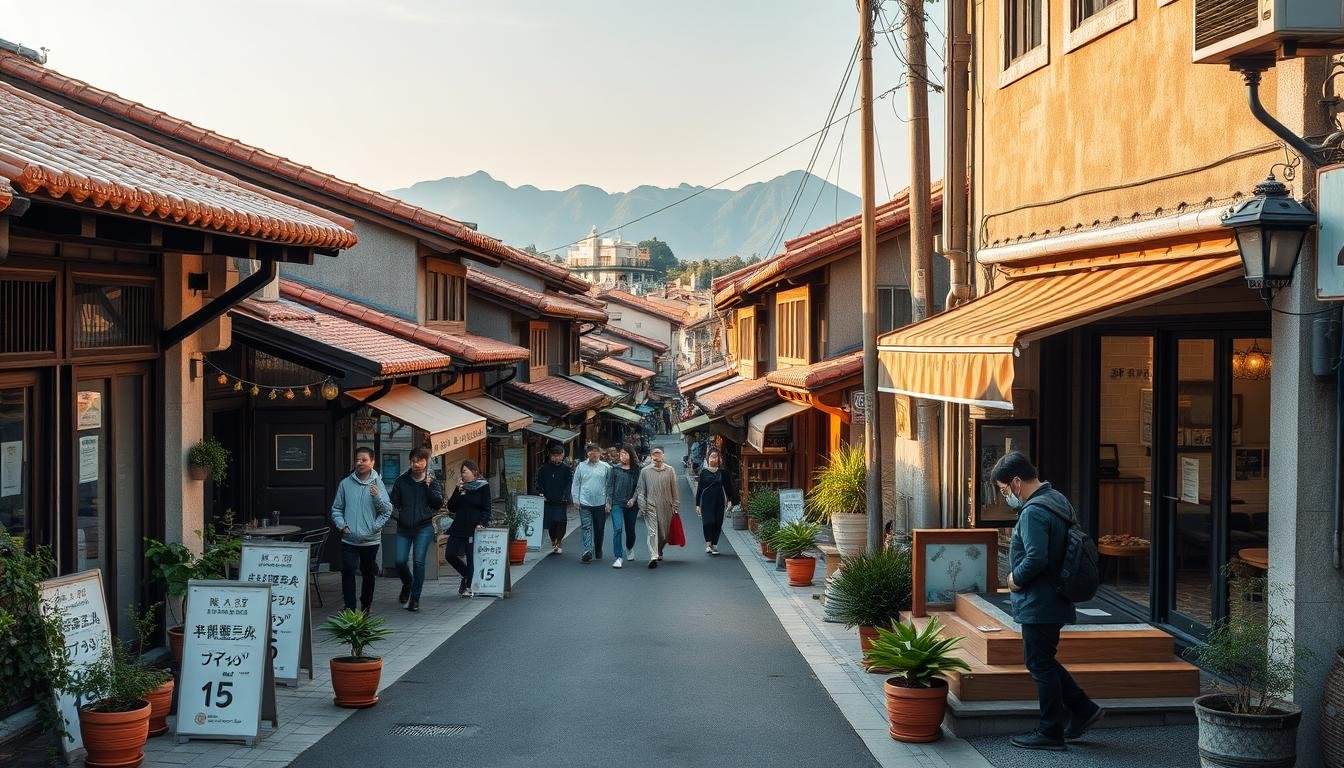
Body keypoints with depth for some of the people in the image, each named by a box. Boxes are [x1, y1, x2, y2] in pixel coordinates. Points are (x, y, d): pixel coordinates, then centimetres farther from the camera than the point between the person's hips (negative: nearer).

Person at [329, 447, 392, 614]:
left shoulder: (377, 483, -1)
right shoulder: (346, 484, 3)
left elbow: (387, 511, -5)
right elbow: (336, 509, 10)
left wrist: (377, 496, -20)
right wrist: (342, 525, -3)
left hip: (370, 540, 0)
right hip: (349, 539, 0)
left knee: (368, 574, 11)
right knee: (347, 572, -13)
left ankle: (365, 609, 26)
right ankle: (349, 609, -11)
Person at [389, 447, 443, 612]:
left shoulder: (433, 482, 3)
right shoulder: (402, 481, 7)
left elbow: (439, 503, -6)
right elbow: (394, 501, 16)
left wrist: (429, 486, -13)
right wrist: (396, 513, -3)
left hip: (424, 528, -2)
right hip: (404, 527, 2)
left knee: (418, 562, -9)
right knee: (400, 561, -5)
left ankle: (415, 598, 1)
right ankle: (407, 584, 28)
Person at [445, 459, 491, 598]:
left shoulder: (483, 486, -1)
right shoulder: (461, 487, 13)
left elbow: (486, 509, -4)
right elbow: (451, 508, 6)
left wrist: (482, 523, -19)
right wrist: (458, 491, -3)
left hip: (473, 528, -6)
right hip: (458, 527, 6)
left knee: (471, 558, -4)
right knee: (450, 554, 1)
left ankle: (468, 586, 6)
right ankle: (466, 575, 22)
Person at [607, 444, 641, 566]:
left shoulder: (636, 469, 1)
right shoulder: (615, 469, 3)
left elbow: (639, 486, 1)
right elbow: (610, 485, 6)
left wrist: (633, 499, -12)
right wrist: (609, 500, -3)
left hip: (631, 504, 1)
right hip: (617, 503, -1)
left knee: (630, 529, 15)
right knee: (617, 529, -14)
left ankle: (629, 549, 45)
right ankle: (618, 558, -14)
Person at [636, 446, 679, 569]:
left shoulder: (670, 470, 3)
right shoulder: (645, 471, 2)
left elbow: (674, 490, 7)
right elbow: (641, 490, 6)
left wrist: (675, 505, 5)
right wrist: (642, 506, -1)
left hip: (666, 506, 2)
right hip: (651, 506, -2)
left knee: (664, 533, 9)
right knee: (652, 531, -12)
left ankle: (659, 551, 34)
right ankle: (653, 556, -15)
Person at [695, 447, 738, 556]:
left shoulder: (723, 472, 6)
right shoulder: (704, 472, 3)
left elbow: (728, 487, 9)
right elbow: (699, 489, 5)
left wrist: (730, 500, -2)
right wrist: (697, 504, 2)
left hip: (719, 502, 2)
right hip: (706, 501, -2)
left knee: (718, 523, 2)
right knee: (708, 522, -14)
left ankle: (714, 545, 11)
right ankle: (708, 543, -3)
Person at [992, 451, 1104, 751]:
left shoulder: (1033, 512, -22)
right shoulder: (1056, 500, 11)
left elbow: (1036, 558, -31)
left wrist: (1016, 578, -13)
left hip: (1038, 604, -10)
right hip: (1055, 600, 10)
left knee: (1040, 664, 1)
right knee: (1043, 661, 20)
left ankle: (1050, 732, 10)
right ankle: (1083, 710, 22)